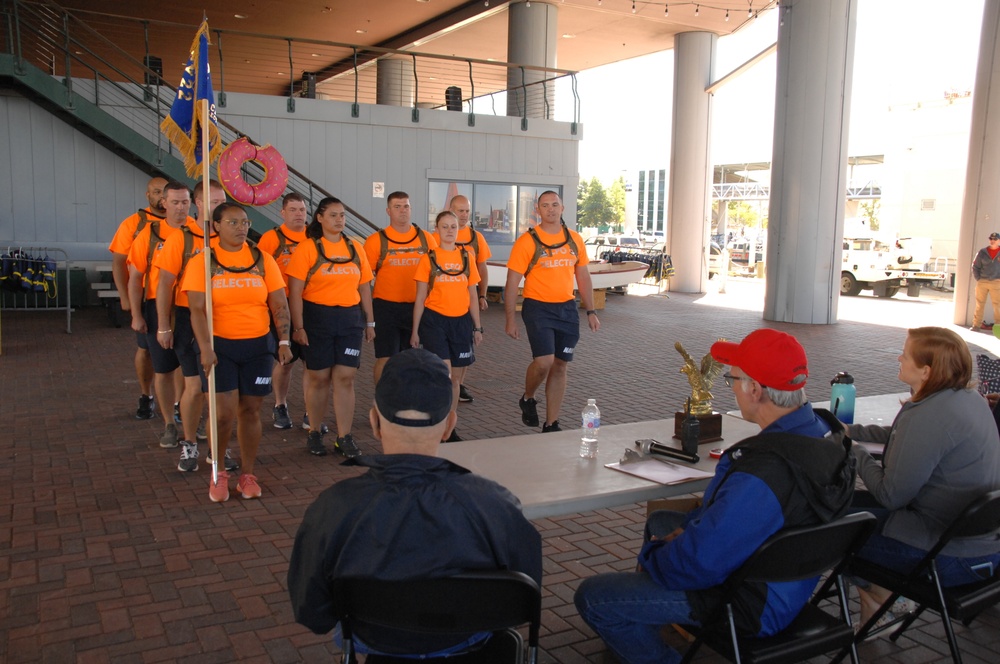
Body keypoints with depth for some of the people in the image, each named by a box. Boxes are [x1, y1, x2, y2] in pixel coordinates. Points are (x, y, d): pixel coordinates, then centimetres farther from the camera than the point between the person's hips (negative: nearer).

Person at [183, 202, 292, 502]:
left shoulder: (262, 260, 4)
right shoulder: (203, 261, -2)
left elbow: (279, 305, 3)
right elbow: (197, 309, -8)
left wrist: (284, 341, -7)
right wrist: (205, 348, -18)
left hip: (258, 345, 2)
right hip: (219, 345, -2)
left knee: (250, 410, 6)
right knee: (224, 412, -6)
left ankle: (247, 475, 20)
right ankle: (217, 473, 16)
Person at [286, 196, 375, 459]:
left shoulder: (355, 248, 8)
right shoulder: (308, 248, -4)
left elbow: (364, 287, 13)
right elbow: (295, 292, -8)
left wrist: (369, 322, 11)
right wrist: (298, 327, -13)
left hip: (350, 319, 3)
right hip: (317, 318, -3)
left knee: (345, 377, 0)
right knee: (319, 377, 6)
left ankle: (344, 437, 8)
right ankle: (314, 433, 22)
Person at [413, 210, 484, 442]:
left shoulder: (467, 257, 7)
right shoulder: (429, 258, 0)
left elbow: (473, 294, 11)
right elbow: (420, 297, 1)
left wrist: (477, 327, 9)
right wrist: (415, 331, -1)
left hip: (461, 320, 3)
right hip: (434, 320, -3)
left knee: (456, 377, 8)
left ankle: (449, 427, 20)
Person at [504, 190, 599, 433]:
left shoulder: (574, 239, 7)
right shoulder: (527, 241, -7)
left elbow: (583, 277, 14)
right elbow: (512, 282, -6)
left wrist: (591, 312, 10)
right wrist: (510, 319, -8)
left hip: (567, 309, 5)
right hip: (538, 308, -5)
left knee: (560, 366, 8)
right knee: (544, 361, -19)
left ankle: (551, 424, 19)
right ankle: (527, 399, 14)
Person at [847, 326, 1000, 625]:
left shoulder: (929, 416, -27)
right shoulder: (970, 398, 3)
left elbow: (890, 495, -20)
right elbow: (902, 436, 22)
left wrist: (856, 454, -5)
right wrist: (852, 431, 25)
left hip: (955, 557, -9)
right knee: (852, 502, 17)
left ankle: (882, 604, 20)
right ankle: (887, 595, 23)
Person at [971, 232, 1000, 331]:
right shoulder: (982, 252, 2)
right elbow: (975, 266, 7)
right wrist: (978, 279, 0)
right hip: (982, 282, 1)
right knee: (979, 304, 7)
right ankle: (976, 325, 13)